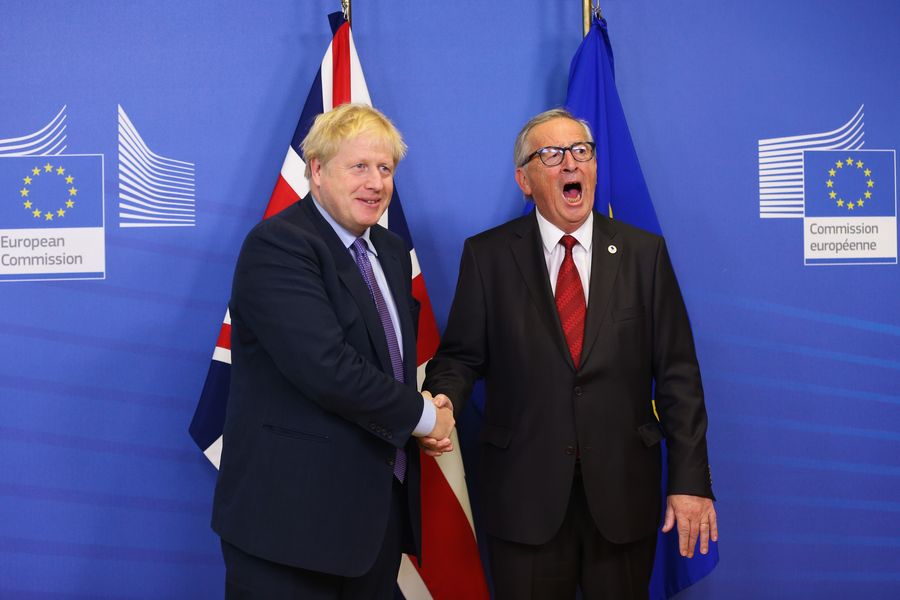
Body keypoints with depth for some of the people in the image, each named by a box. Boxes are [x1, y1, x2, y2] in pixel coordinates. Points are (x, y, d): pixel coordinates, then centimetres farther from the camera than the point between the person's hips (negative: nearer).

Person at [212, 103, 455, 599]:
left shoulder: (392, 251, 12)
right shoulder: (276, 245, -14)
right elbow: (327, 368, -24)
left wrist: (423, 415, -4)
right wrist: (421, 416, -11)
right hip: (293, 513, -7)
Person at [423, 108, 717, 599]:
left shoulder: (643, 252, 2)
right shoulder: (487, 255, 1)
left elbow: (677, 373, 1)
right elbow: (462, 355, 1)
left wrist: (691, 482, -3)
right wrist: (440, 401, -22)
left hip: (623, 492, 1)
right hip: (525, 493, -1)